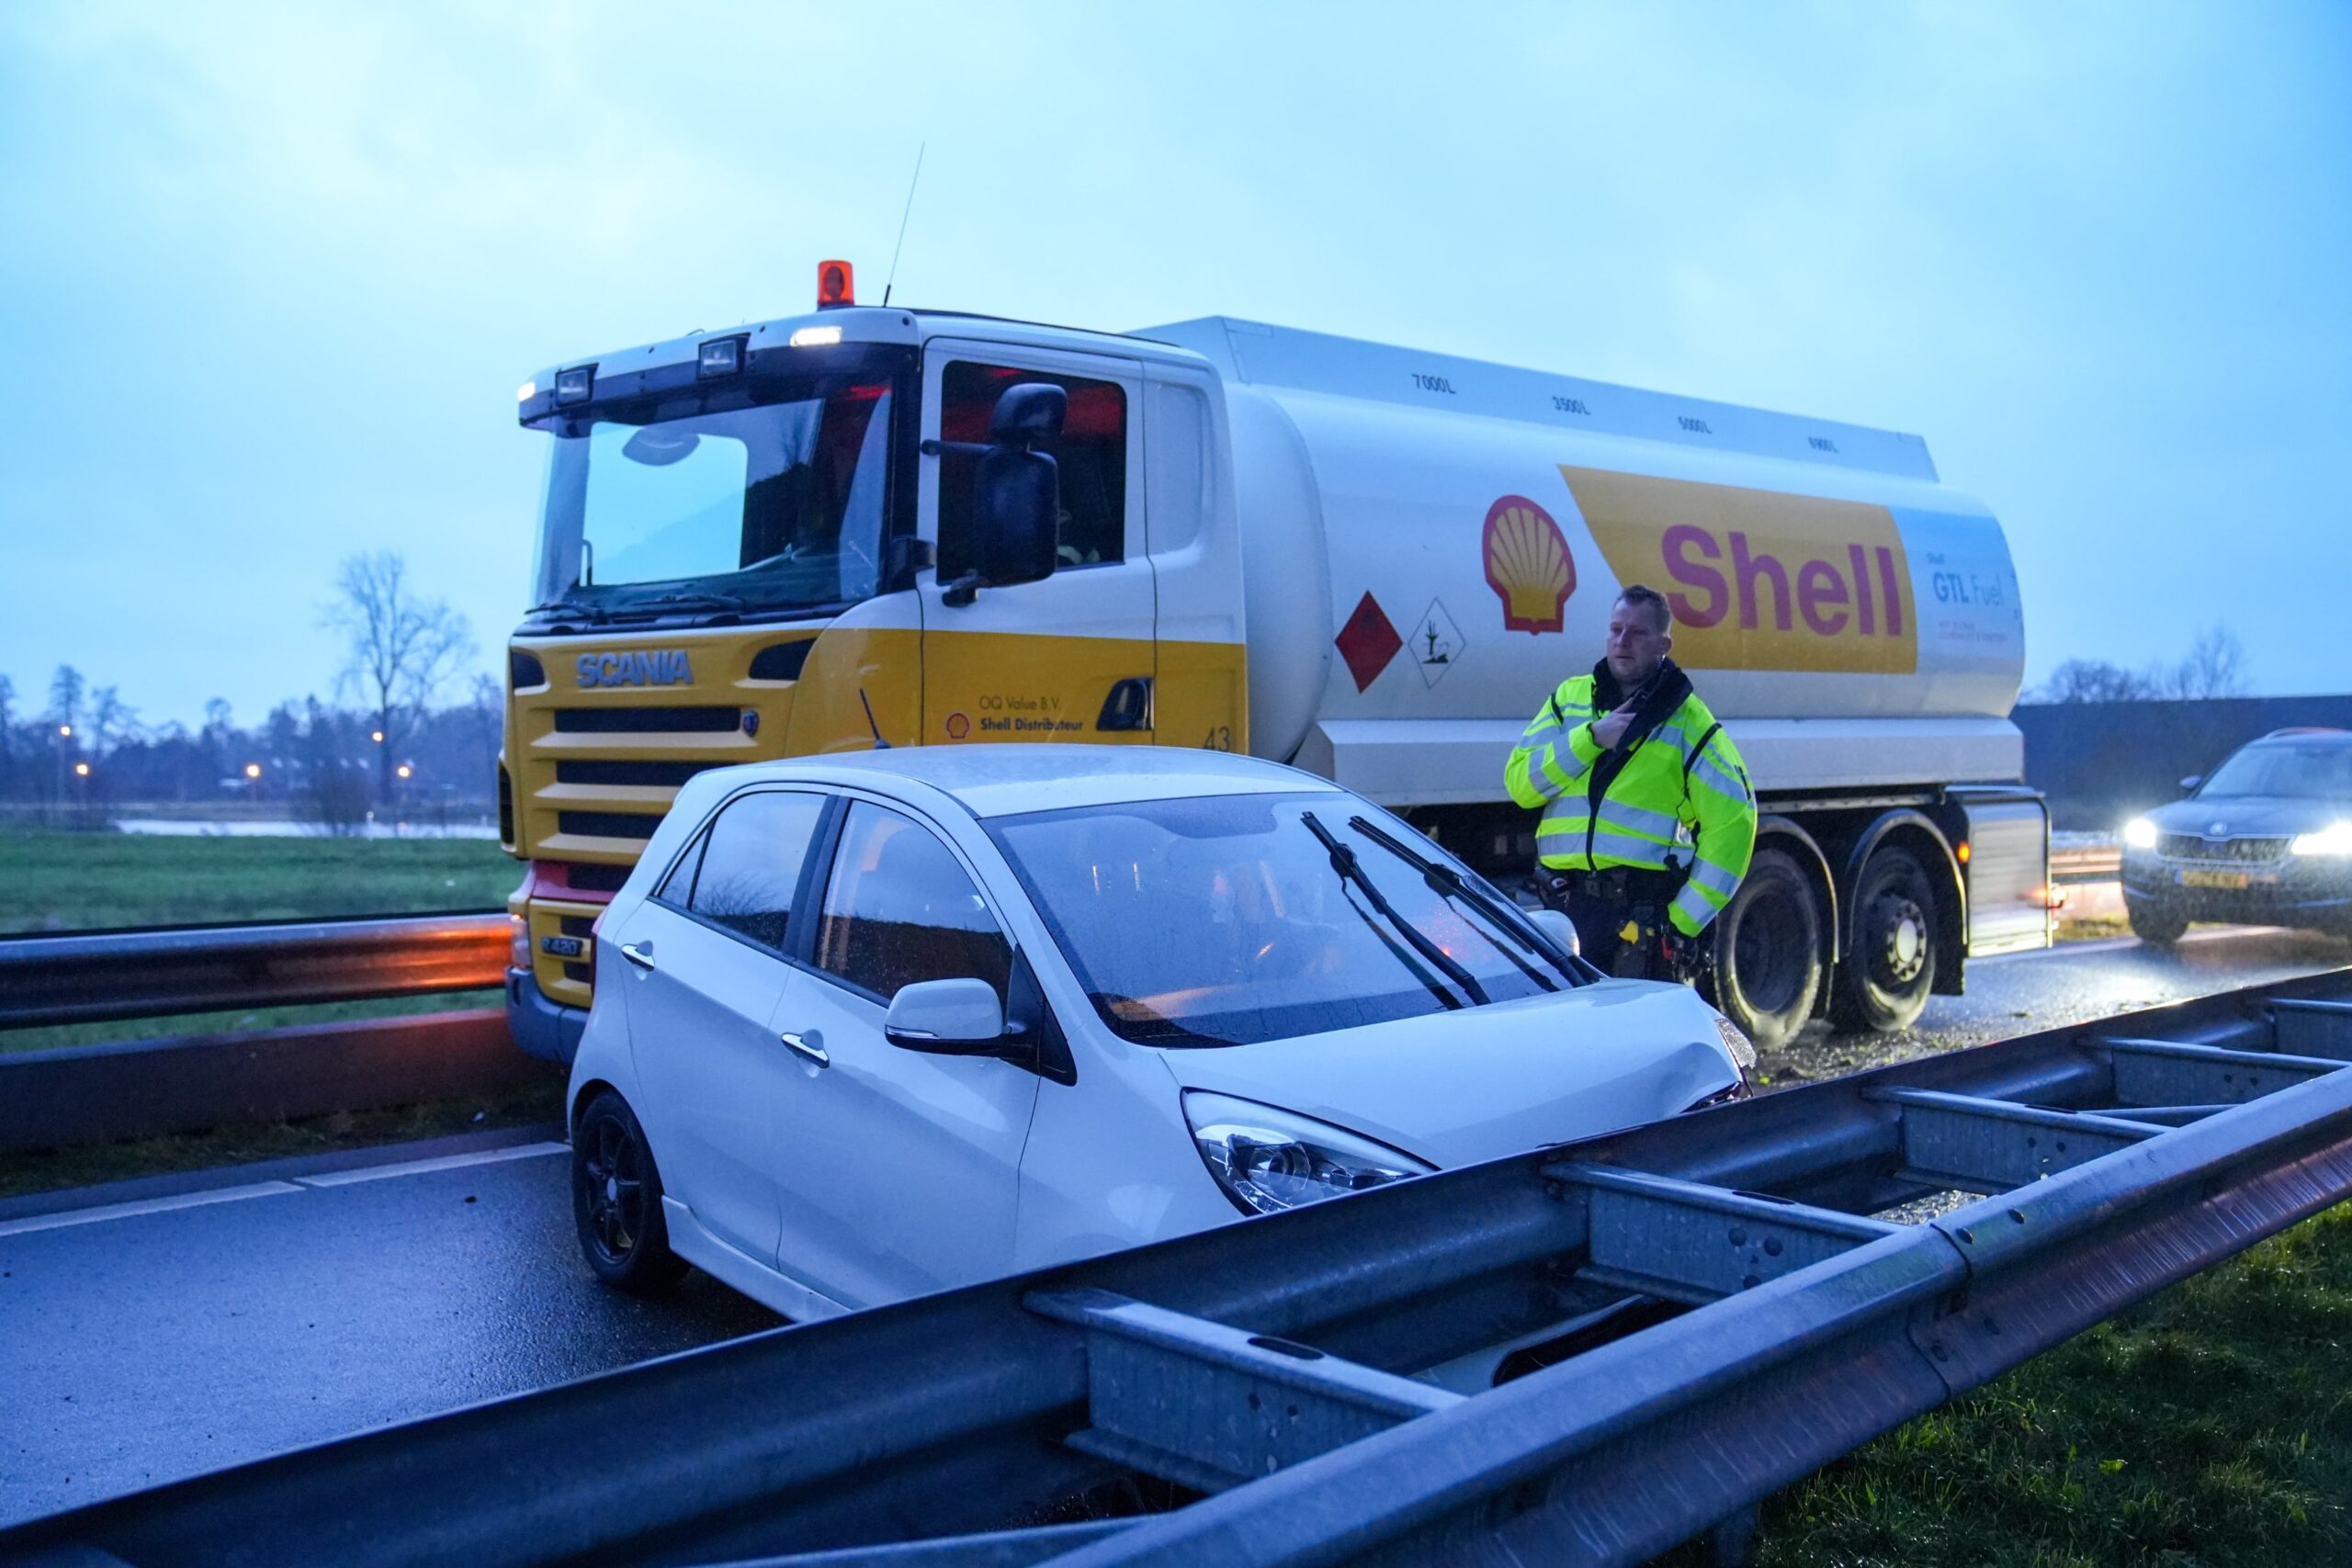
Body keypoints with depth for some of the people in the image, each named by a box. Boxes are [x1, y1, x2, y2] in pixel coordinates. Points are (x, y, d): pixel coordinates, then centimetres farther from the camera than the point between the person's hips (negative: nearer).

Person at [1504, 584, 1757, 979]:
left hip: (1640, 913, -3)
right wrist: (1591, 737, -8)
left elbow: (1732, 818, -2)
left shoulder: (1687, 720, 4)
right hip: (1562, 905, 3)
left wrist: (1684, 918, -8)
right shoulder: (1569, 697, 13)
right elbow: (1520, 783, 3)